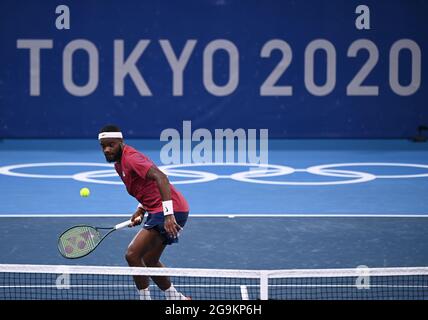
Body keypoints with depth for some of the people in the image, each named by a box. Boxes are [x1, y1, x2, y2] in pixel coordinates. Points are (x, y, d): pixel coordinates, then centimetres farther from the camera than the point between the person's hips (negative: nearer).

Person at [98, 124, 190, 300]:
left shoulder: (131, 158, -15)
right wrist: (140, 210, 10)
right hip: (157, 212, 11)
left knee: (132, 255, -16)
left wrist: (168, 214, -36)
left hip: (171, 212, -11)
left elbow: (161, 178, -29)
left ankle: (145, 297, -9)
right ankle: (175, 297, 29)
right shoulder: (119, 163, 16)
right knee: (149, 262, 20)